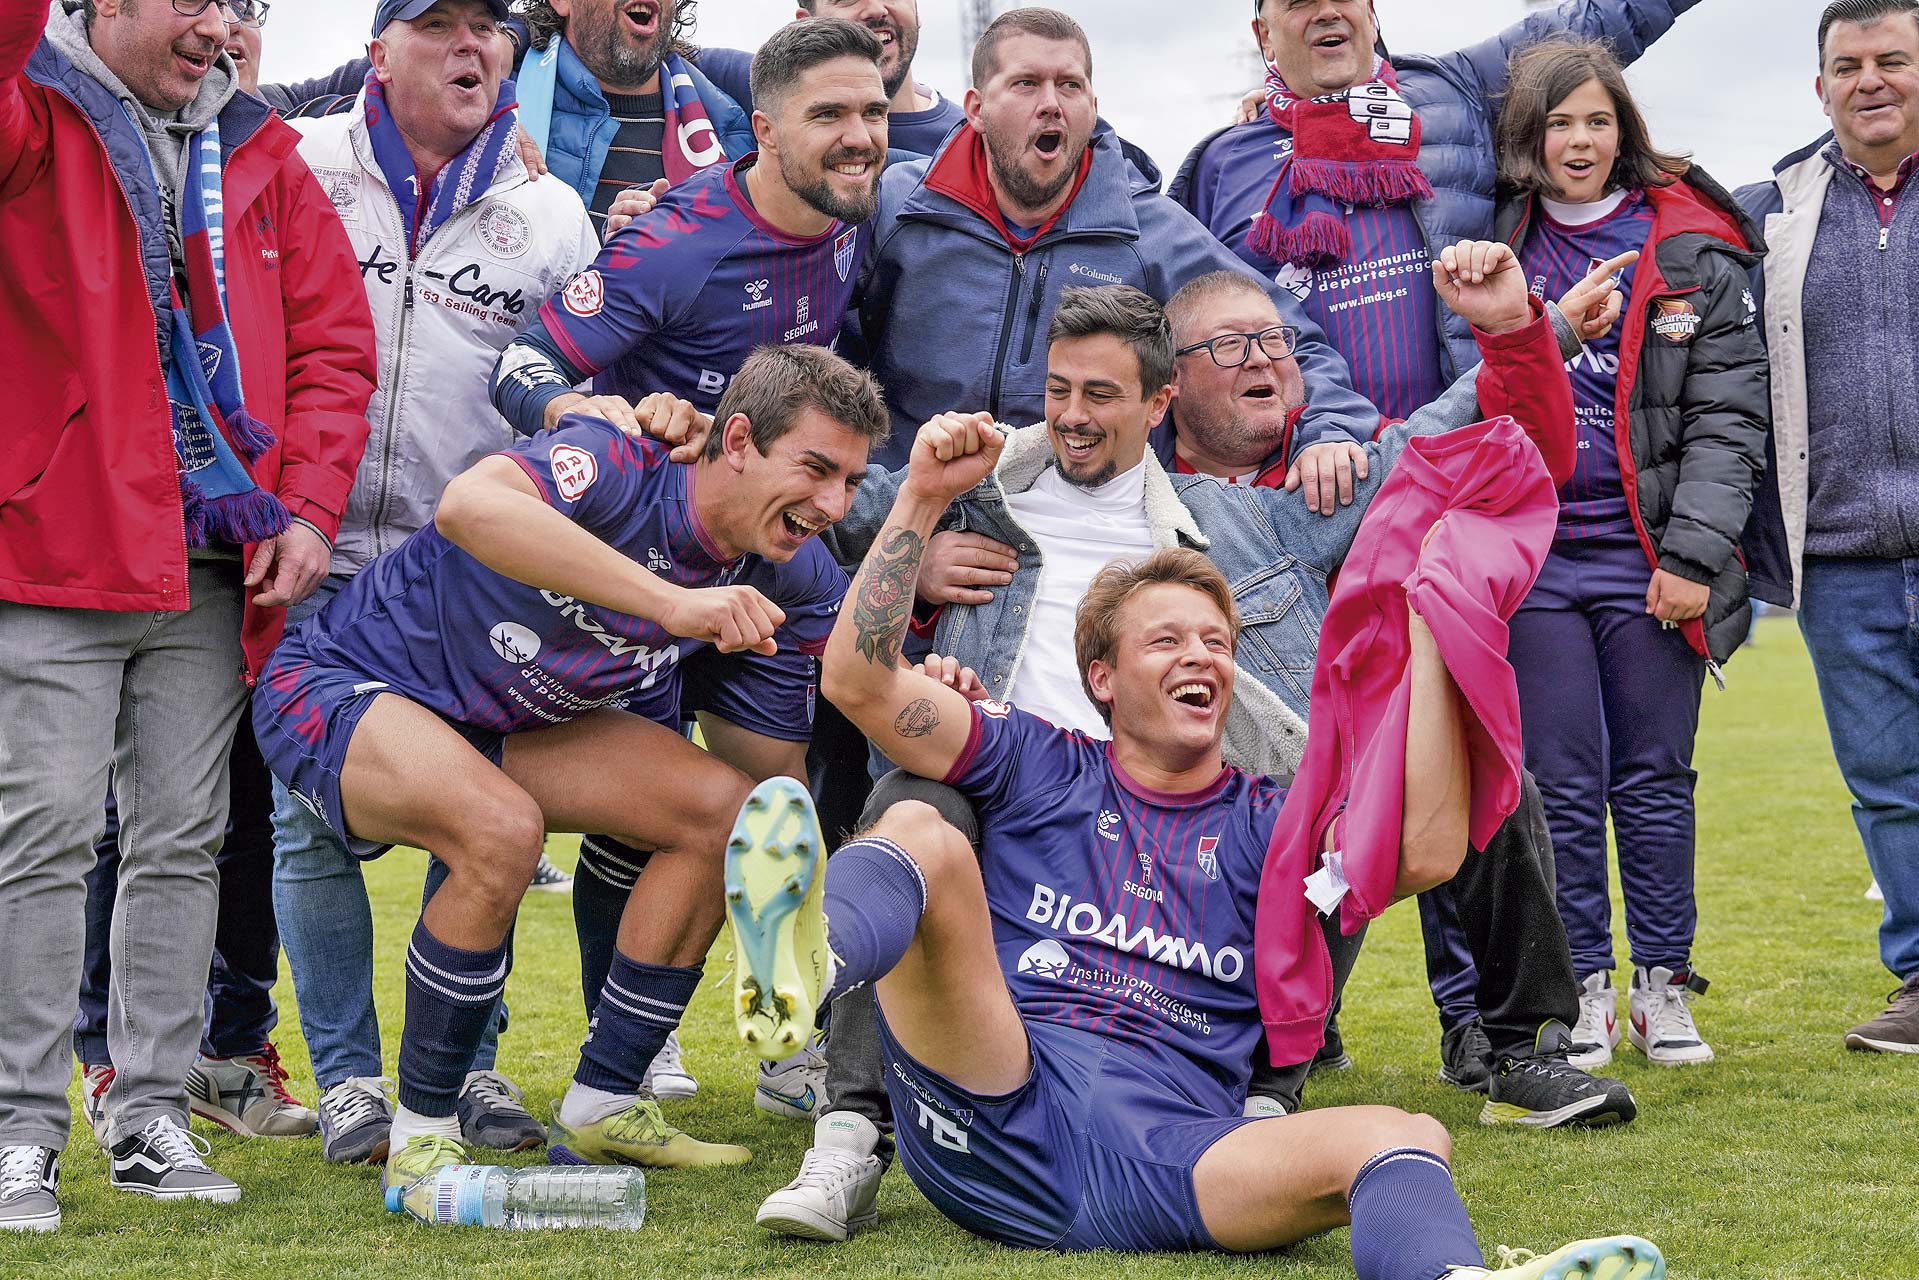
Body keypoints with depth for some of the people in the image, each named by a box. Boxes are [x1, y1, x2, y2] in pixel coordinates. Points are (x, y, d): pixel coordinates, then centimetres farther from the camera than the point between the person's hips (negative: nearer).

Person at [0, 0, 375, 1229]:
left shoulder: (261, 155, 15)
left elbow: (333, 339, 12)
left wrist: (307, 510, 2)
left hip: (215, 569, 5)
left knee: (182, 843, 8)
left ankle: (153, 1116, 17)